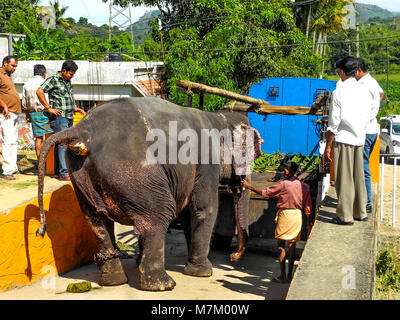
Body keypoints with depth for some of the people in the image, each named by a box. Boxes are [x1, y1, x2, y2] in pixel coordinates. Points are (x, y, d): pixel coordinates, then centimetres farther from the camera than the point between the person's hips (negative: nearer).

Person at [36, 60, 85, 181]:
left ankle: (58, 170, 17)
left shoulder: (68, 81, 18)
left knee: (61, 144, 11)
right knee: (62, 143, -13)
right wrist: (49, 108, -16)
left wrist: (75, 108, 22)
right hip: (59, 117, -8)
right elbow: (39, 91, -16)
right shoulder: (53, 80, -7)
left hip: (69, 117, 8)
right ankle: (63, 173, -14)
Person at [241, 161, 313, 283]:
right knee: (292, 244, 10)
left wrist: (248, 186, 3)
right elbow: (308, 207, 6)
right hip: (298, 215, 5)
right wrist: (308, 223, 14)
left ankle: (283, 276, -2)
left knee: (281, 245, 1)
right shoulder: (304, 186, 5)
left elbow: (265, 193, -5)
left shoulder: (284, 184, -10)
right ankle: (289, 275, 13)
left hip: (285, 214, -5)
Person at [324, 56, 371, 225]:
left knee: (344, 179, 0)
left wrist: (328, 146, -7)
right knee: (358, 176, 14)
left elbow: (334, 123, -12)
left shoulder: (339, 92, -12)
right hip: (359, 139, 7)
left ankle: (345, 216, 6)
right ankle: (360, 212, 23)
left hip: (343, 139, -6)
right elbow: (367, 118, 11)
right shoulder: (363, 91, 7)